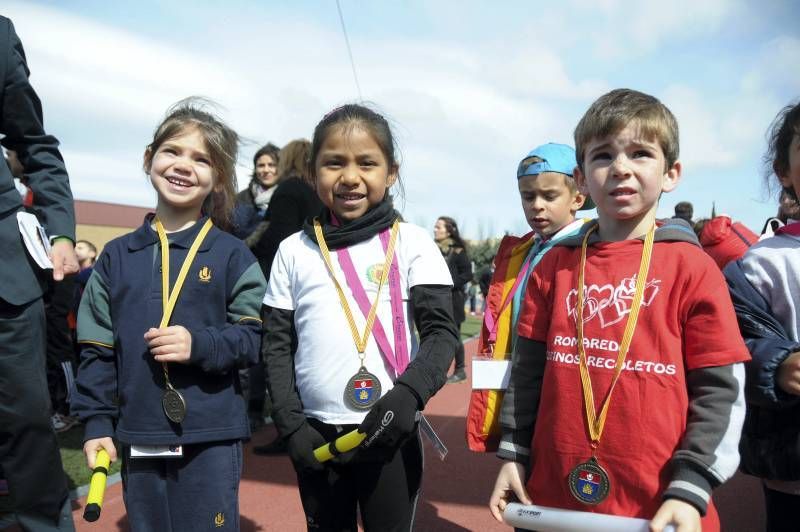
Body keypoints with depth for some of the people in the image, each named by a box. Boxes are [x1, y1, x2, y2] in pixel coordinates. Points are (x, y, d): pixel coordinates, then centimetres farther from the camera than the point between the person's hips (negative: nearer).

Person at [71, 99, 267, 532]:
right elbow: (96, 348, 7)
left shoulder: (232, 255, -4)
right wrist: (96, 423, 3)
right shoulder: (116, 256, 5)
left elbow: (257, 336, -6)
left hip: (211, 438, -3)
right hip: (137, 439, 3)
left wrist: (200, 344, -21)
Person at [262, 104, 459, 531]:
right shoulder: (294, 251, 2)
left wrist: (408, 394, -22)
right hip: (317, 434, 2)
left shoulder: (412, 243, -3)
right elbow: (277, 347, 4)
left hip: (391, 432, -2)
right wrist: (291, 425, -4)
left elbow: (442, 332, -6)